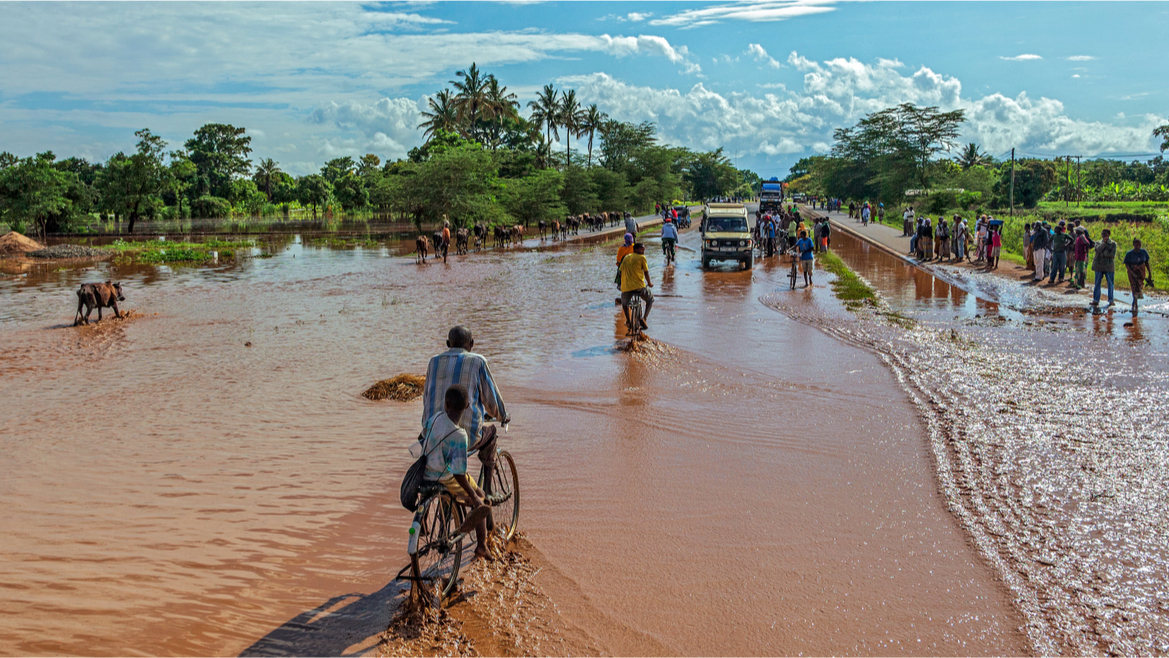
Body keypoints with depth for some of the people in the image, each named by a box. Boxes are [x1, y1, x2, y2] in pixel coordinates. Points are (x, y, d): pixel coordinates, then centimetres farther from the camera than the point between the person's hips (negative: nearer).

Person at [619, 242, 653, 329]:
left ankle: (628, 320, 17)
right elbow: (646, 272, 10)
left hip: (625, 288, 4)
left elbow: (621, 271, 25)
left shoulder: (626, 258, 18)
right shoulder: (642, 258, 4)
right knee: (650, 299, 23)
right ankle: (644, 318, 4)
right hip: (639, 287, -4)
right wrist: (649, 283, 28)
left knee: (624, 303, 34)